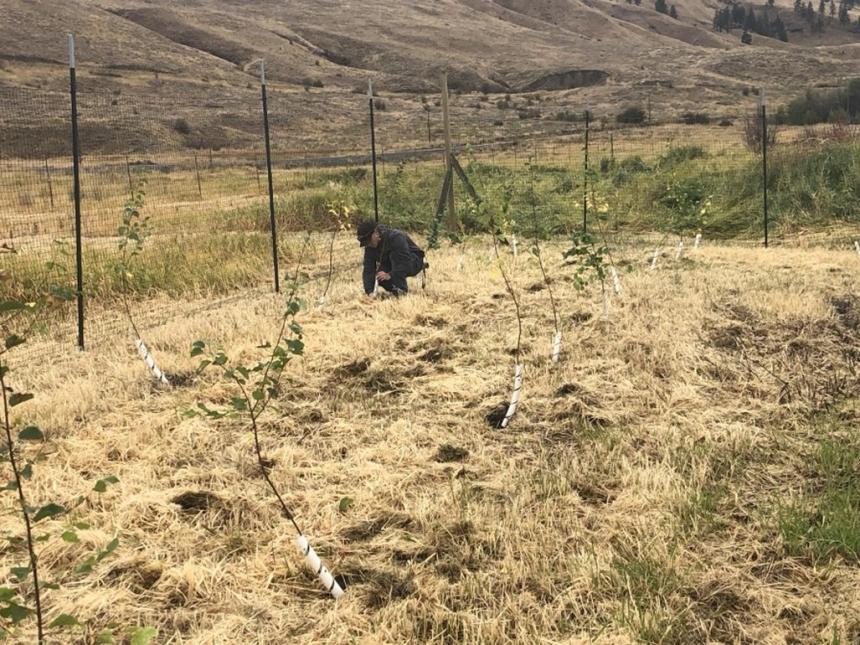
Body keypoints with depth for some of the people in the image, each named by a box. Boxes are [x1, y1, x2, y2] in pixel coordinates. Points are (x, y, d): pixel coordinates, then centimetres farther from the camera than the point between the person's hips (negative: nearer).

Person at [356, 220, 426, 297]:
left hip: (414, 262, -6)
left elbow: (405, 262, -39)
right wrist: (369, 291, -33)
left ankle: (401, 289, -27)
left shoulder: (395, 237, -32)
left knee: (394, 255, -35)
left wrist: (390, 275, -49)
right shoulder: (370, 247, -13)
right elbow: (368, 270, -18)